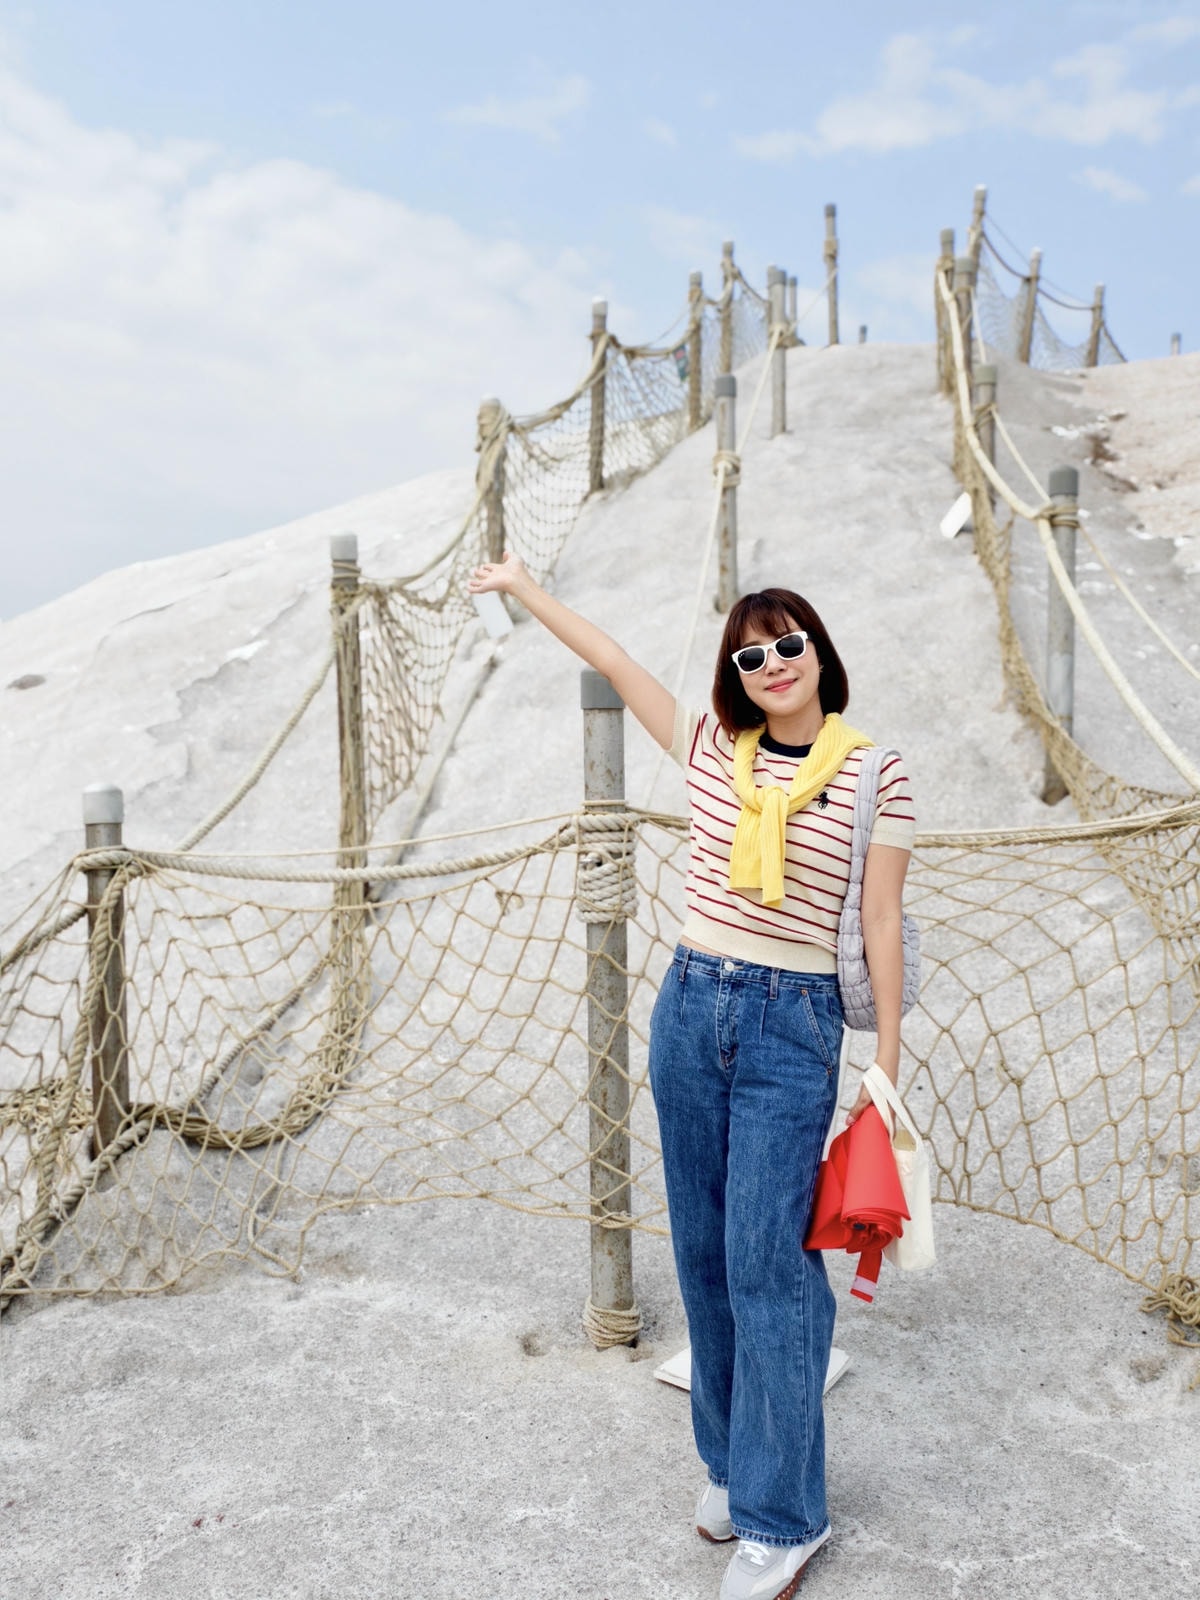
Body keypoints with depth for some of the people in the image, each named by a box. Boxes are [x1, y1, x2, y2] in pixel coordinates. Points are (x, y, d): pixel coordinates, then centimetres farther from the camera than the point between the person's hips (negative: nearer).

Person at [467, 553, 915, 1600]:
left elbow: (881, 925, -2)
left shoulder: (876, 775, -4)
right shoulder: (712, 748, 6)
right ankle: (732, 1458, 32)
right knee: (704, 1250, 13)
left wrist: (887, 1067, -2)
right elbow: (613, 660, 12)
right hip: (690, 1007, 5)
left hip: (793, 1026, -4)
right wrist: (523, 585, 17)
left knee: (766, 1262, -3)